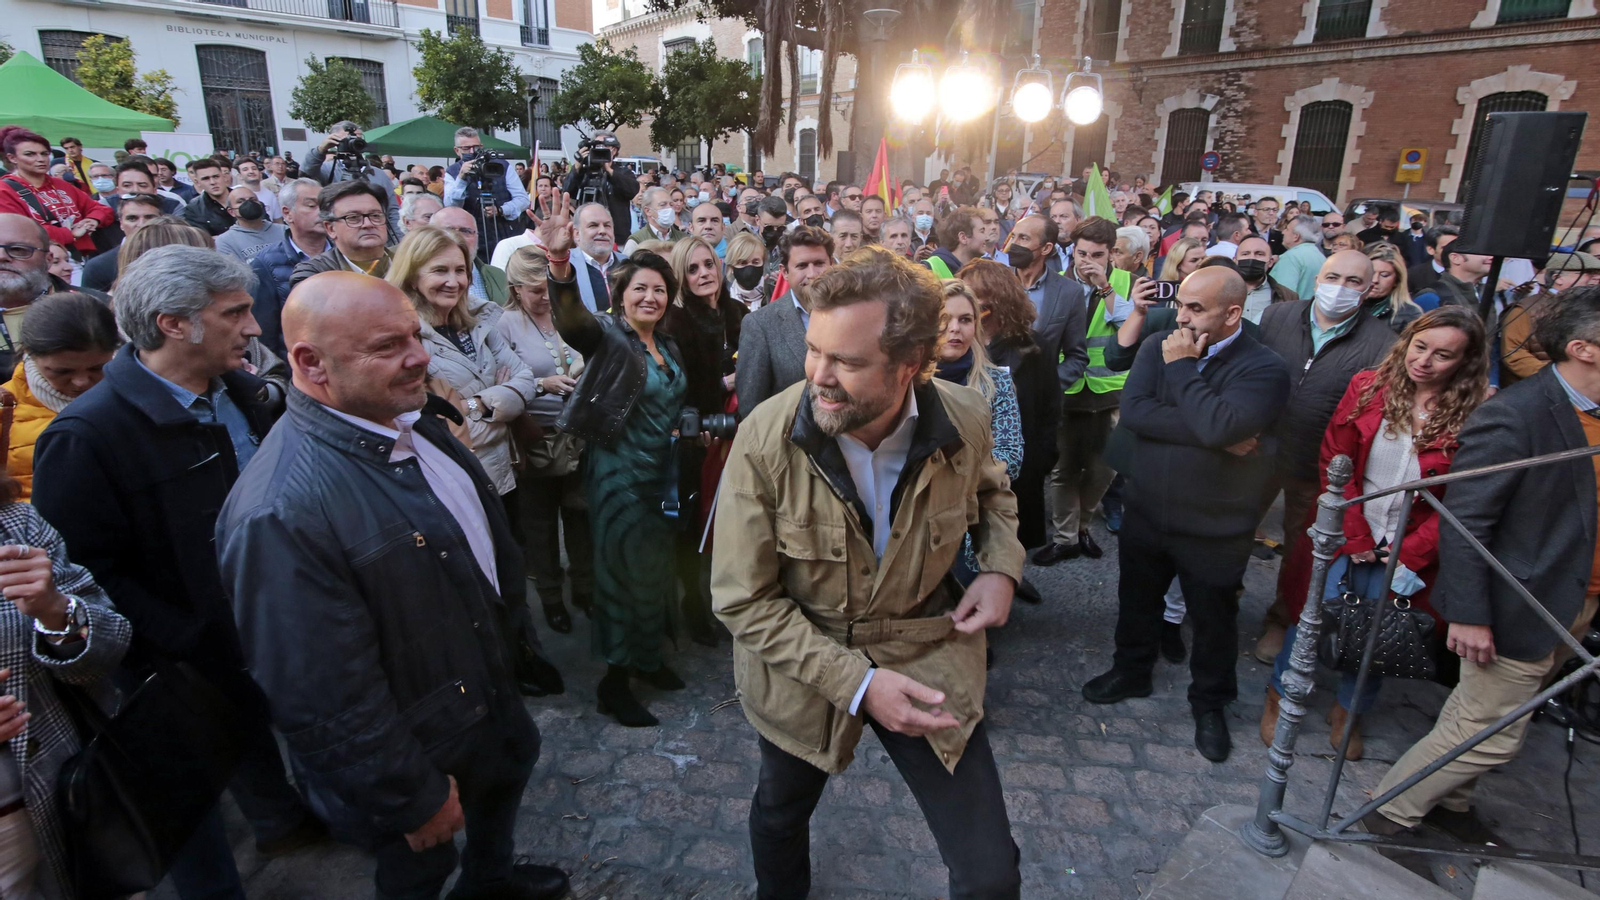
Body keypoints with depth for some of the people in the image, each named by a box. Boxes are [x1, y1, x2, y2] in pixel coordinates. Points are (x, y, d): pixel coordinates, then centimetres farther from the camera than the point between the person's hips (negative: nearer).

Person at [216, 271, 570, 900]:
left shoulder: (412, 420, -8)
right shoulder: (280, 515, -36)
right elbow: (321, 703, -30)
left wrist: (506, 609, 14)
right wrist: (415, 797, -20)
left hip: (486, 678, 9)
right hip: (418, 750, -8)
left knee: (512, 763, 32)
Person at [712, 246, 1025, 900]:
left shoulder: (965, 420, -17)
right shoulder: (766, 438, -25)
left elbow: (990, 490, 8)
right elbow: (743, 601, -19)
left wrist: (1001, 567, -11)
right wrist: (856, 682, -26)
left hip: (926, 650, 1)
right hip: (798, 662, 0)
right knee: (781, 810, 29)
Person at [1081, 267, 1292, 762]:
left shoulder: (1263, 368, -16)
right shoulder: (1158, 348, -3)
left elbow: (1219, 424, -34)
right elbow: (1133, 411, -19)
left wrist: (1182, 368, -21)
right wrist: (1216, 438, -24)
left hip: (1215, 528, -3)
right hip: (1146, 512, 4)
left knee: (1213, 619, 15)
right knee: (1136, 600, 22)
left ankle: (1209, 702, 39)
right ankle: (1131, 671, 47)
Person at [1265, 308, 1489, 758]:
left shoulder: (1474, 417, -9)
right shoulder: (1367, 387, -5)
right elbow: (1333, 463, -3)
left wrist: (1411, 555, -12)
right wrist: (1354, 535, -7)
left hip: (1408, 553, 0)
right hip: (1345, 537, 0)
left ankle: (1349, 711, 35)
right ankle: (1279, 697, 27)